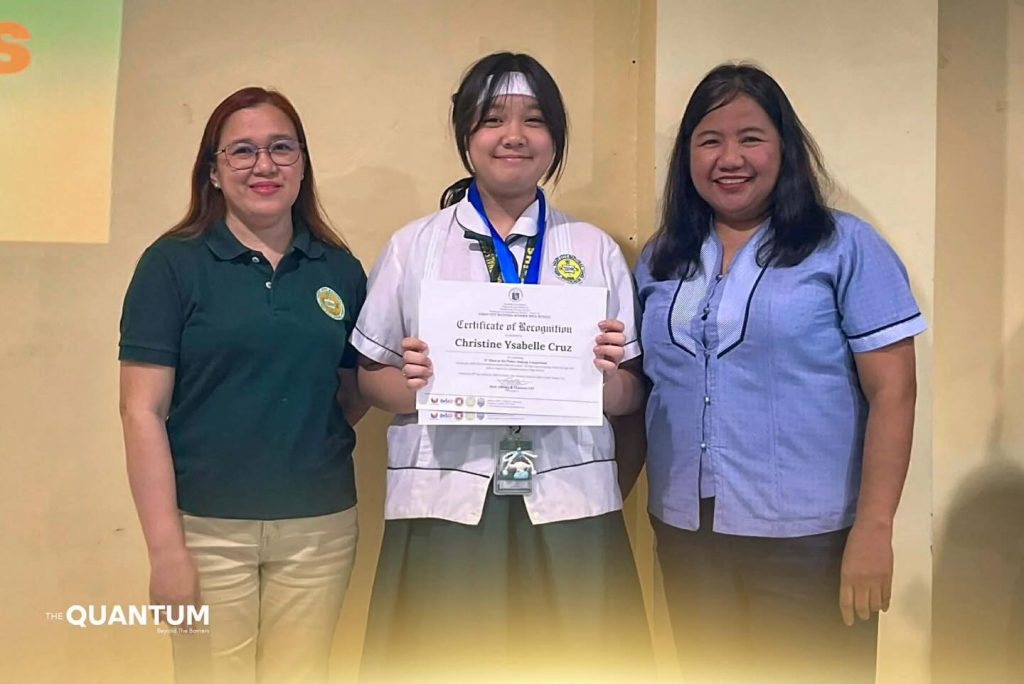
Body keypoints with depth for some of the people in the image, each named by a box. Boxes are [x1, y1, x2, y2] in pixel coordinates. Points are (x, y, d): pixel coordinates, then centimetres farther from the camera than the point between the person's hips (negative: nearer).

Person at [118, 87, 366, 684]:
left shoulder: (340, 270, 6)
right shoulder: (174, 262, -3)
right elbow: (143, 410, -6)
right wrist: (166, 547, -10)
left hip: (320, 527, 3)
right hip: (208, 528, -2)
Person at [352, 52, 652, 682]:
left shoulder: (596, 249, 7)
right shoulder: (412, 247, 5)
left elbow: (631, 397, 8)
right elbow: (372, 377, 7)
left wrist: (608, 372, -13)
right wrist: (414, 383, -13)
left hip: (569, 504, 1)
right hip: (446, 502, 0)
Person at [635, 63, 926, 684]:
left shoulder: (846, 248, -5)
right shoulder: (660, 261, 8)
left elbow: (893, 392, -8)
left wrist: (873, 528, -13)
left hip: (807, 536, -4)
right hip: (685, 529, 4)